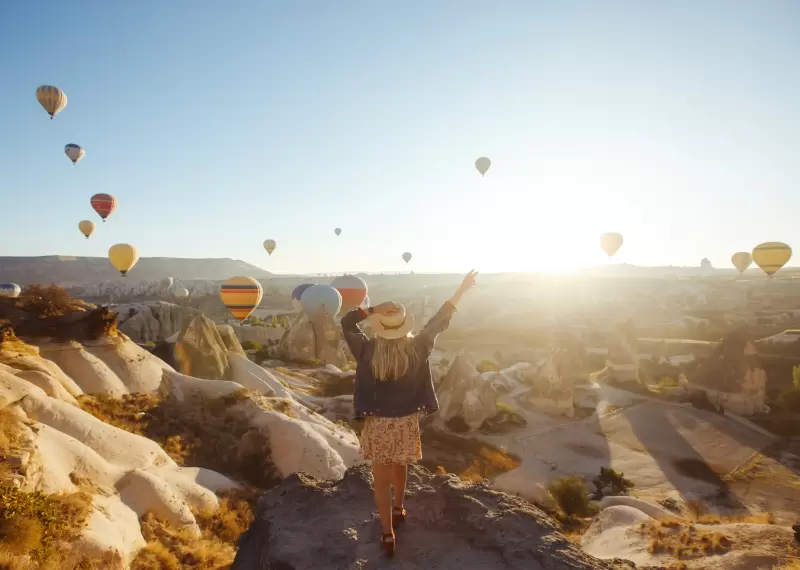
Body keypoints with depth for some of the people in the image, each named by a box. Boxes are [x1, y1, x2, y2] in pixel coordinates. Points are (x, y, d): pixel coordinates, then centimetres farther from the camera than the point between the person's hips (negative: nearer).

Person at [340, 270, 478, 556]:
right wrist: (461, 290, 4)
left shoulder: (368, 350, -16)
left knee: (381, 479, 10)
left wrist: (374, 309, -13)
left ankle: (388, 534, 13)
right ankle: (398, 509, 47)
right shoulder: (416, 348, -13)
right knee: (399, 467, 27)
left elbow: (346, 322, -4)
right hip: (406, 422, 2)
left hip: (379, 423, -2)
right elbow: (439, 322, -3)